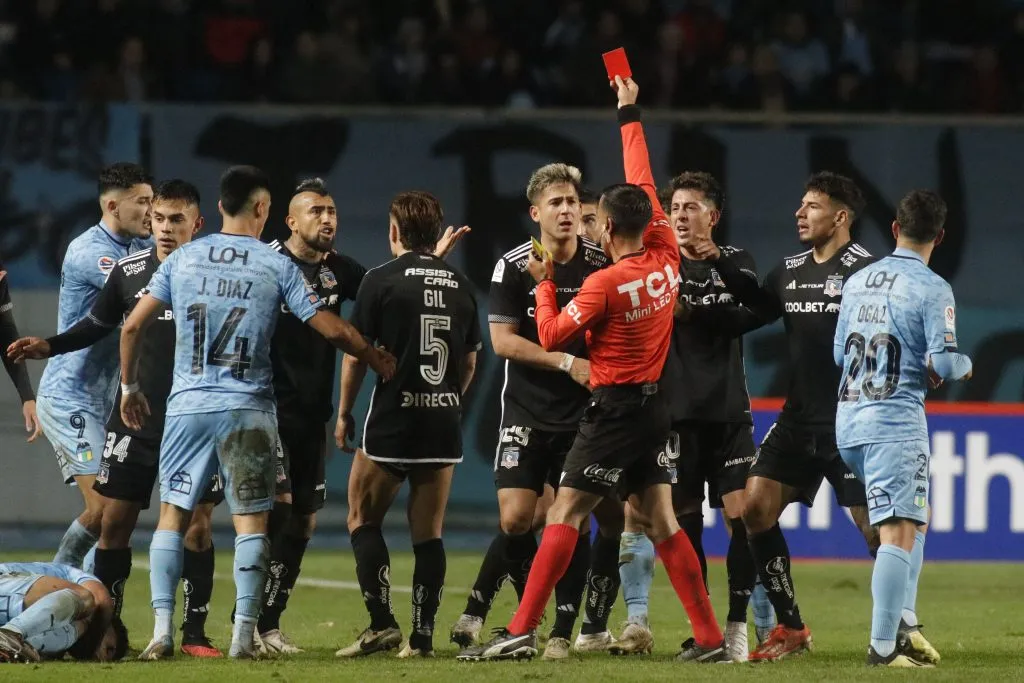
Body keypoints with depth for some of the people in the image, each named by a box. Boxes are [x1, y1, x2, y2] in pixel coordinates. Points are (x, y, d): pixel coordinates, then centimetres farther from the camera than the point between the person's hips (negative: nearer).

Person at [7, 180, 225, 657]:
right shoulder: (129, 270, 2)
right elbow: (98, 324, 17)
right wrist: (49, 347, 4)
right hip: (135, 417, 3)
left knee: (197, 526, -4)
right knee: (114, 520, 2)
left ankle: (194, 632, 5)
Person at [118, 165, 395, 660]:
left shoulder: (181, 259, 5)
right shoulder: (276, 266, -2)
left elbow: (133, 326, 5)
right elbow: (332, 330, -2)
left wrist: (129, 386, 19)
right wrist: (378, 360, 15)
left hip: (188, 407, 2)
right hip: (248, 410, -2)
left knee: (172, 515, 8)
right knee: (250, 522, 4)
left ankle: (162, 629, -2)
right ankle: (244, 634, -3)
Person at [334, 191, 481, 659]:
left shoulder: (382, 280, -7)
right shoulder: (460, 286, 6)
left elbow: (356, 353, -5)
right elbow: (470, 361, 11)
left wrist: (344, 412, 6)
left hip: (392, 422, -4)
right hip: (444, 423, 4)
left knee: (363, 519, 9)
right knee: (428, 533, 8)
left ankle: (382, 624, -3)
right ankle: (422, 635, 4)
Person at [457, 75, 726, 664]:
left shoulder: (605, 283, -16)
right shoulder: (667, 257, 2)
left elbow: (551, 337, -6)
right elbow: (644, 183, 14)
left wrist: (545, 282, 8)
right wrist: (630, 115, 24)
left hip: (614, 410, -7)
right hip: (655, 407, 7)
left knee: (565, 515, -7)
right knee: (662, 520, 9)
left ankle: (522, 631, -11)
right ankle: (710, 637, 5)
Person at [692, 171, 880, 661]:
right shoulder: (790, 270, 10)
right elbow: (759, 305, 27)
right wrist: (721, 264, 17)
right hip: (798, 421, 7)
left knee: (874, 525, -7)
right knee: (755, 507, 0)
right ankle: (790, 628, 9)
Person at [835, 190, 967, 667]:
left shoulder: (858, 281, 12)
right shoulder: (932, 289, -8)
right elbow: (943, 363, -14)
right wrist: (963, 365, 7)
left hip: (849, 421, 8)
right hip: (895, 420, -8)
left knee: (914, 519, 21)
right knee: (899, 533, -10)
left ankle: (903, 623, 12)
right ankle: (884, 645, -17)